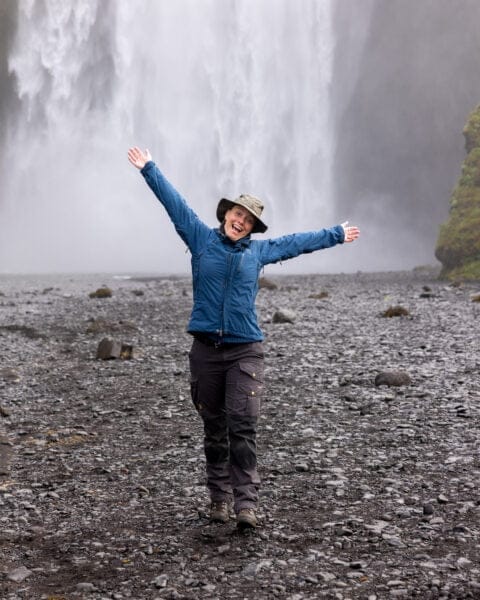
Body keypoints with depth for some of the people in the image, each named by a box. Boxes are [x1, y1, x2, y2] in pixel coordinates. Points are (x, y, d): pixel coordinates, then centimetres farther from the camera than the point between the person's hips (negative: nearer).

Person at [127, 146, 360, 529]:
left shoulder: (259, 250, 12)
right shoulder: (202, 239, 8)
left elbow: (300, 241, 25)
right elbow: (174, 203, 8)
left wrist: (336, 236, 34)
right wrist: (149, 169, 8)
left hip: (245, 351, 0)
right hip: (206, 350, 0)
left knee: (243, 426, -11)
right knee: (214, 428, 7)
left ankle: (246, 503, -11)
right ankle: (220, 498, 17)